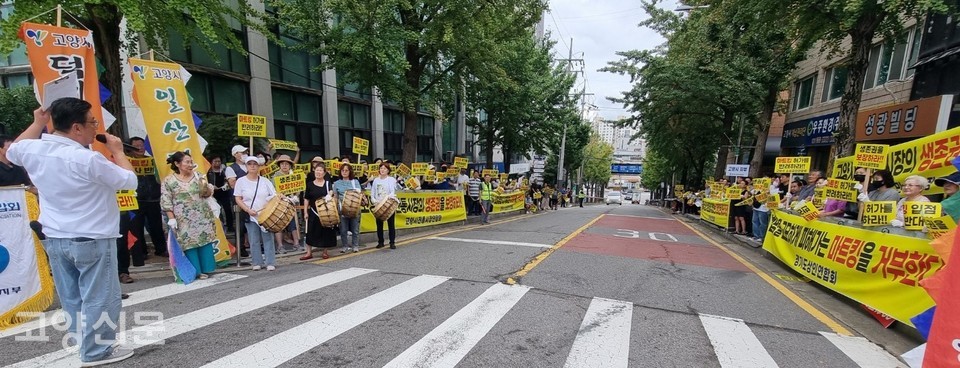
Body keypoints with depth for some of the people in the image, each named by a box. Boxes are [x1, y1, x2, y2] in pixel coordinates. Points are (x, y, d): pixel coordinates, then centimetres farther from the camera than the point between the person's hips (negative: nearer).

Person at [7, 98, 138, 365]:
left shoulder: (34, 150, 1)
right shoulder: (88, 159, -22)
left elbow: (12, 152, 26)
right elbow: (130, 181, -12)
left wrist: (38, 123, 25)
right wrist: (117, 151, -2)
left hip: (54, 239, 8)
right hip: (91, 240, -8)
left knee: (71, 298, 16)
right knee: (99, 298, 3)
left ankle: (85, 345, 27)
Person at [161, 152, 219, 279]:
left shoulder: (197, 175, 5)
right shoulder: (168, 180, -3)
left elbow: (207, 194, 9)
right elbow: (166, 202, -4)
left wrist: (206, 187, -13)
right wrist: (171, 219, -9)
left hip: (202, 216, 3)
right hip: (184, 220, -3)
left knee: (204, 240, 5)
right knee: (189, 243, 1)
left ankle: (204, 269, 16)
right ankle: (194, 271, 12)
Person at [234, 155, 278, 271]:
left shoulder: (265, 181, 3)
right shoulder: (241, 181, 1)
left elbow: (274, 196, 3)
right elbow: (238, 199, 1)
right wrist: (248, 210, -12)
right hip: (250, 216, 0)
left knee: (268, 239, 0)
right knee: (254, 240, 5)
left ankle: (270, 263, 5)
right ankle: (257, 263, 15)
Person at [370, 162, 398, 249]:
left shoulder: (392, 179, -2)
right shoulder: (376, 180, 11)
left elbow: (393, 192, -14)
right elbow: (372, 193, 10)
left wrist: (386, 199, -32)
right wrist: (374, 201, -9)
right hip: (378, 206, 4)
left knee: (391, 224, 1)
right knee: (379, 225, 8)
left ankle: (392, 243, 8)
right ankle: (380, 242, 20)